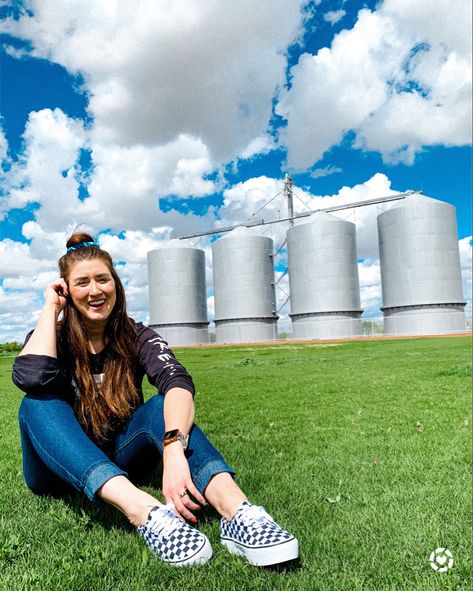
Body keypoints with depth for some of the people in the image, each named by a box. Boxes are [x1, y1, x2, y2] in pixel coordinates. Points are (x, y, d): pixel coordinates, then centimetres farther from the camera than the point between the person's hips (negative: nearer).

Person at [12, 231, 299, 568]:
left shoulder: (137, 337, -6)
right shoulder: (52, 338, -5)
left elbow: (178, 382, -27)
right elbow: (31, 378, -29)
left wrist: (173, 449, -46)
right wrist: (51, 307, -18)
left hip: (120, 458, 0)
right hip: (61, 469, 0)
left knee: (163, 407, -27)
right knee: (39, 404, -29)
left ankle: (237, 510, -50)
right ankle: (143, 510, -51)